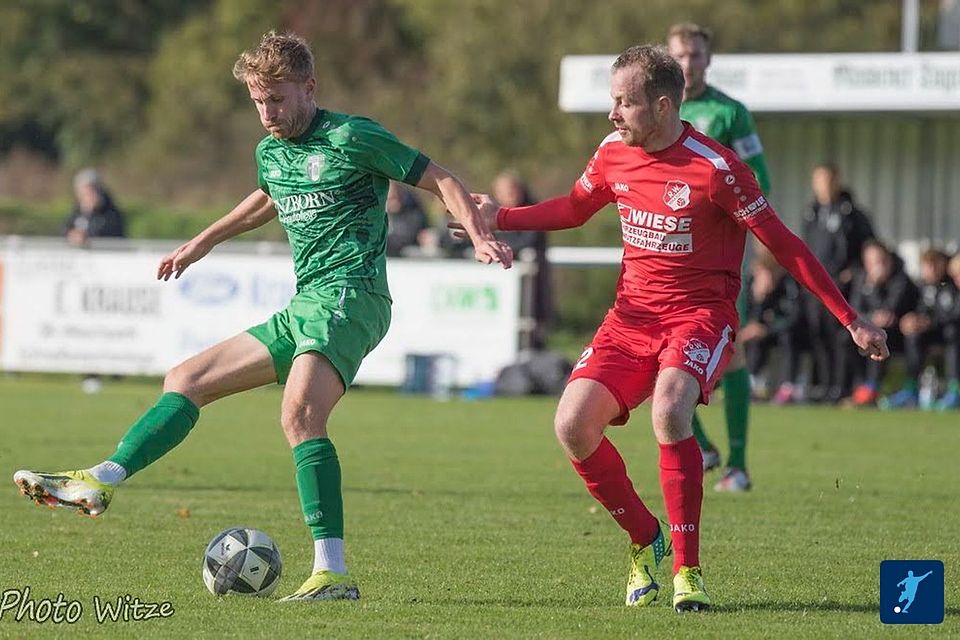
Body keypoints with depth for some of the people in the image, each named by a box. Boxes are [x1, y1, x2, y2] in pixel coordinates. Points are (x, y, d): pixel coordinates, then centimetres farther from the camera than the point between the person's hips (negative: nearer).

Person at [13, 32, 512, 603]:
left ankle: (334, 574, -34)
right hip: (302, 309, 9)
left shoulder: (352, 138, -6)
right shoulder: (271, 153, 17)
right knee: (186, 380, 8)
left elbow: (441, 181, -3)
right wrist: (204, 242, 48)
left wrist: (480, 236, -16)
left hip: (350, 296, -9)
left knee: (300, 413, -30)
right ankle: (103, 481, 5)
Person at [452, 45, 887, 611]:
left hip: (701, 314, -6)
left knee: (669, 411, -34)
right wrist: (499, 217, 12)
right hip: (632, 314, 6)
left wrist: (852, 321, -11)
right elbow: (573, 209, 25)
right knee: (573, 426, -14)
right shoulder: (613, 156, 3)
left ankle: (688, 570, -22)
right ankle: (645, 540, 11)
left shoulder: (714, 167, -16)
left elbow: (783, 245, -11)